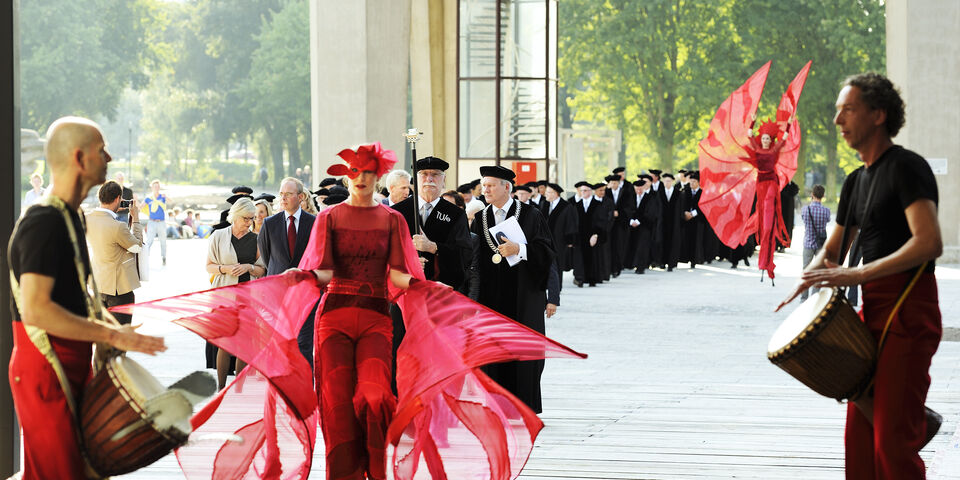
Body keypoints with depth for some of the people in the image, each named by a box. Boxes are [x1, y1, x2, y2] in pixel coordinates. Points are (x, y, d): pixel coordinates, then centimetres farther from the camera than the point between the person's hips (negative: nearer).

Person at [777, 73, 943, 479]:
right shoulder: (857, 181, 17)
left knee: (893, 439, -10)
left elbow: (929, 243, -24)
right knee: (860, 436, 10)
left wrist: (857, 274, -25)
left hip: (908, 311, -9)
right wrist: (810, 277, 3)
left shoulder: (906, 167, -11)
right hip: (873, 310, 9)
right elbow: (832, 250, 26)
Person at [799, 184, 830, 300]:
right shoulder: (826, 210, -12)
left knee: (806, 269, 11)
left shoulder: (805, 209, -11)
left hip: (808, 243, 1)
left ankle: (804, 296, 11)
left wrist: (811, 203, 13)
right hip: (821, 243, -1)